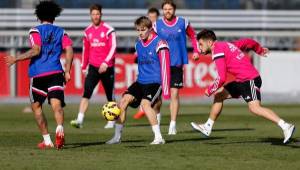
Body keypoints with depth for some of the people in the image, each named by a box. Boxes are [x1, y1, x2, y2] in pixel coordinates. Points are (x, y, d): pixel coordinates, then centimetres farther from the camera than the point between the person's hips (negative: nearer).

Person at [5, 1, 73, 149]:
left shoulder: (35, 31, 3)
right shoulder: (61, 32, 14)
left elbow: (36, 51, -11)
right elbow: (69, 50, 1)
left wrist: (16, 59, -5)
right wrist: (67, 71, 6)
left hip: (38, 74, -2)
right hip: (56, 73, 2)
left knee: (36, 106, 15)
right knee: (57, 105, -10)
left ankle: (47, 140, 13)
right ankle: (59, 129, -41)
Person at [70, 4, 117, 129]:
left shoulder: (108, 30, -7)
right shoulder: (88, 31, 8)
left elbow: (113, 47, -14)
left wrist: (105, 62, -25)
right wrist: (84, 67, 18)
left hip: (107, 67, -3)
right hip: (93, 67, 3)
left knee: (110, 96, 8)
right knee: (86, 93, -13)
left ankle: (111, 121, 23)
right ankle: (79, 120, -22)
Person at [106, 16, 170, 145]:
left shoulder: (159, 44, -11)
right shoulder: (138, 45, 11)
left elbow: (165, 67, -12)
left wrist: (165, 89, -15)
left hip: (155, 82, -7)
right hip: (141, 81, 7)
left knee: (145, 103, -27)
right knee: (124, 101, -7)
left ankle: (158, 137, -21)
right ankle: (117, 136, 2)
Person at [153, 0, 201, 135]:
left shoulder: (183, 23, 1)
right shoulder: (157, 24, 0)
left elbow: (193, 36, 15)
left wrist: (196, 51, 7)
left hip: (177, 63, 0)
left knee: (175, 93, -2)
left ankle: (173, 124, 3)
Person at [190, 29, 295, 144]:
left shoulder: (217, 52, -12)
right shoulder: (225, 45, 16)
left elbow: (221, 78, -19)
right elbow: (246, 42, 30)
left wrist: (210, 90, -5)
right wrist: (260, 50, 48)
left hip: (250, 80, -11)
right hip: (242, 81, 11)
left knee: (255, 108, -24)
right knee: (219, 95, 16)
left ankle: (285, 126, -30)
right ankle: (208, 127, 25)